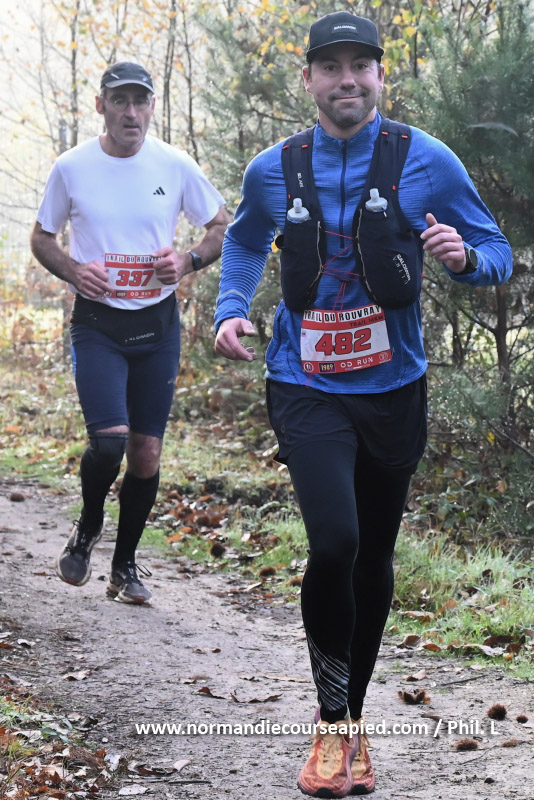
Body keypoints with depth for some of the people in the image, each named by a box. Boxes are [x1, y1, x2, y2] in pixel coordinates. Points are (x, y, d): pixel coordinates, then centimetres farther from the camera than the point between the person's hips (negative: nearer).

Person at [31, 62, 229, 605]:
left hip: (157, 323, 2)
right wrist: (73, 271, -11)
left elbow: (222, 228, 9)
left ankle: (124, 565, 23)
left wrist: (188, 261, -11)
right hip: (97, 322, -2)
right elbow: (41, 237, 9)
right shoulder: (72, 168, -3)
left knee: (147, 452, 5)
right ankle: (87, 528, 14)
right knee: (109, 442, -18)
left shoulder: (175, 167, -2)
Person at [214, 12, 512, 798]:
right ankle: (331, 722, -2)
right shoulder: (273, 171, 0)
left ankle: (355, 718, 31)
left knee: (374, 559, 11)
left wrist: (462, 257, -21)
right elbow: (245, 242, 21)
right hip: (308, 389, -1)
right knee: (334, 541, -21)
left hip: (393, 389, 1)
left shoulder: (427, 162, -4)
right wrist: (230, 311, 4)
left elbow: (498, 254, 2)